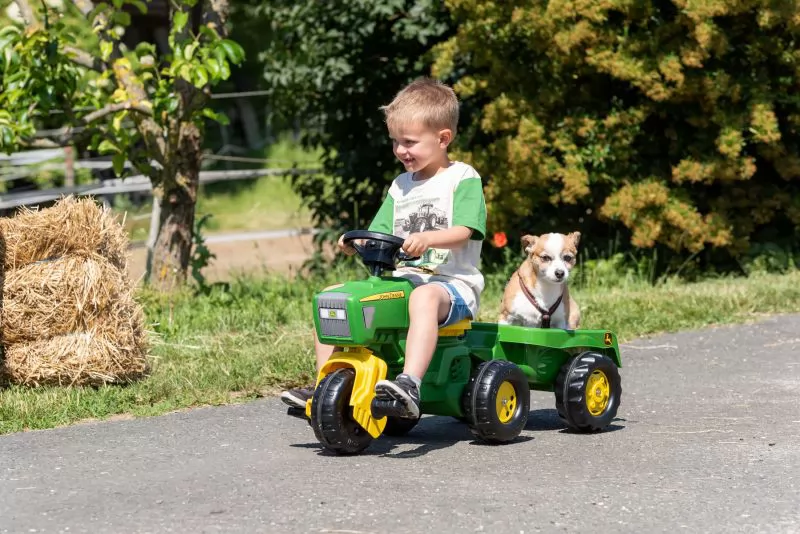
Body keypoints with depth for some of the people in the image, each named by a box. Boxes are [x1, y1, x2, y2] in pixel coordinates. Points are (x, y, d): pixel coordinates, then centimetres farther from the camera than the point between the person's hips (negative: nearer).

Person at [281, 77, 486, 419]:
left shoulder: (463, 179, -2)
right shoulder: (401, 186, 20)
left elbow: (462, 232, -16)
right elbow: (379, 235, 16)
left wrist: (426, 238, -35)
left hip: (452, 283, -7)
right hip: (401, 279, 8)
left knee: (424, 298, -42)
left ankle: (409, 386, -56)